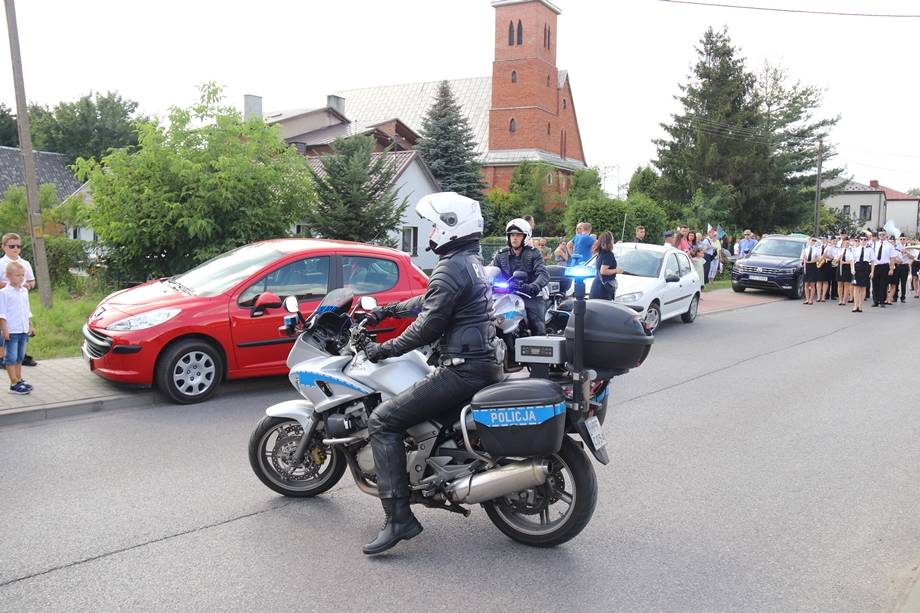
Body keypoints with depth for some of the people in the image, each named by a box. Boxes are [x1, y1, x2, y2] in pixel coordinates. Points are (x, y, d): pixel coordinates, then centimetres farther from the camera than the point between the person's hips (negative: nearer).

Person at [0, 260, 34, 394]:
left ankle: (19, 380, 23)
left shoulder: (24, 291, 11)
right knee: (11, 358, -2)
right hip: (11, 331, -7)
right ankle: (14, 384, -1)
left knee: (19, 357, 15)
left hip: (23, 330, 7)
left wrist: (30, 326, 17)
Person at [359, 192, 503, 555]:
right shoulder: (473, 262, 17)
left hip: (463, 369, -11)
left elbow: (429, 326, -16)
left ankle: (398, 518, -13)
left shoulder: (450, 268, -14)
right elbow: (431, 300, 28)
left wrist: (385, 350, -5)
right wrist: (388, 310, 32)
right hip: (486, 362, 11)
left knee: (383, 421, -10)